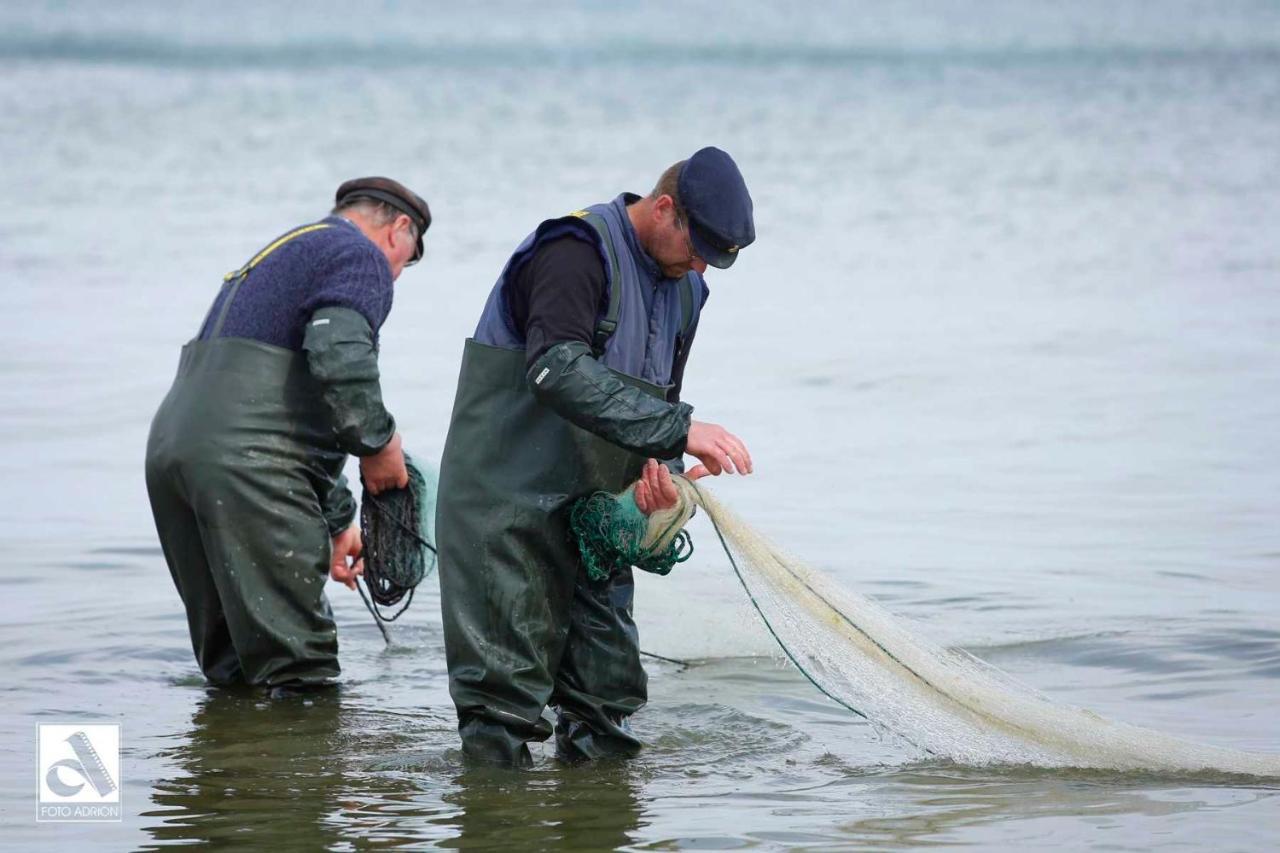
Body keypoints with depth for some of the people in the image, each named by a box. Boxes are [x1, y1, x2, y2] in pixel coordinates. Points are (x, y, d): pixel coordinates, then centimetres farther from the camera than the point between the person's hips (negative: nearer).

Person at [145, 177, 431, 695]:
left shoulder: (286, 252, 32)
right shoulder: (361, 256, 2)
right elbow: (339, 357, -19)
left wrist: (337, 522, 38)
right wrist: (378, 443, -4)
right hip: (241, 459, -9)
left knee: (230, 669, 17)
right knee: (298, 669, -8)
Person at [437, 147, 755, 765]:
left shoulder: (683, 287, 11)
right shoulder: (577, 250, -17)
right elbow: (558, 372, -31)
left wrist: (659, 465, -7)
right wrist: (678, 429, -35)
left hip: (591, 514, 8)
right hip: (509, 501, -8)